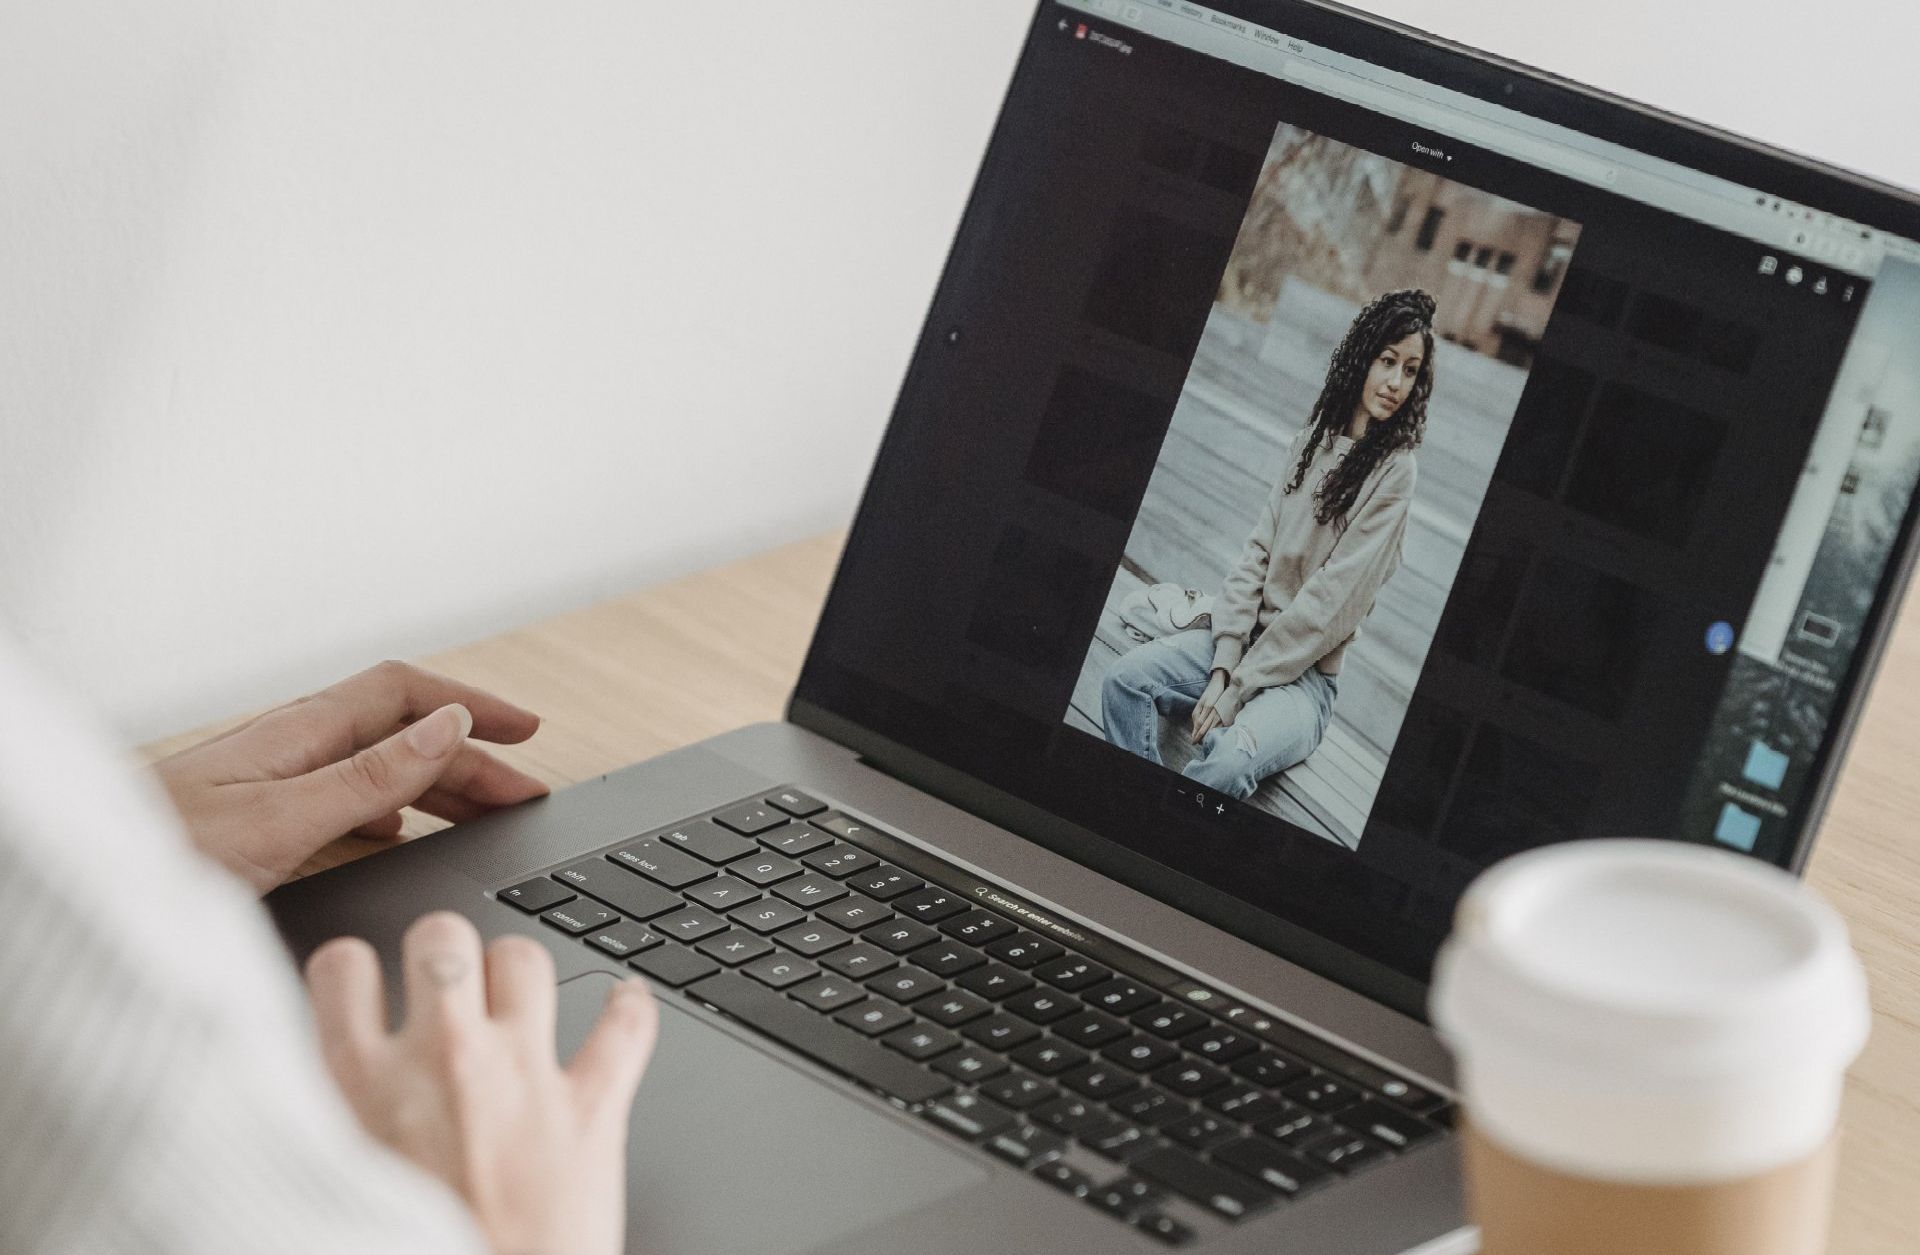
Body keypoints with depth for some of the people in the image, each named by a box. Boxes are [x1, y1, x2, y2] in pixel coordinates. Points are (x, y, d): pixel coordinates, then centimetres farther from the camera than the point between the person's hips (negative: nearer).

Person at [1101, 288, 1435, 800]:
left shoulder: (1394, 473, -10)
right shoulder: (1314, 438, 9)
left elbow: (1329, 603, -14)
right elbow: (1257, 552, 4)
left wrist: (1237, 687, -15)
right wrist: (1223, 665, -10)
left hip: (1305, 675, -6)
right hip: (1247, 639, 6)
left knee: (1229, 760, -34)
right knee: (1124, 679, -16)